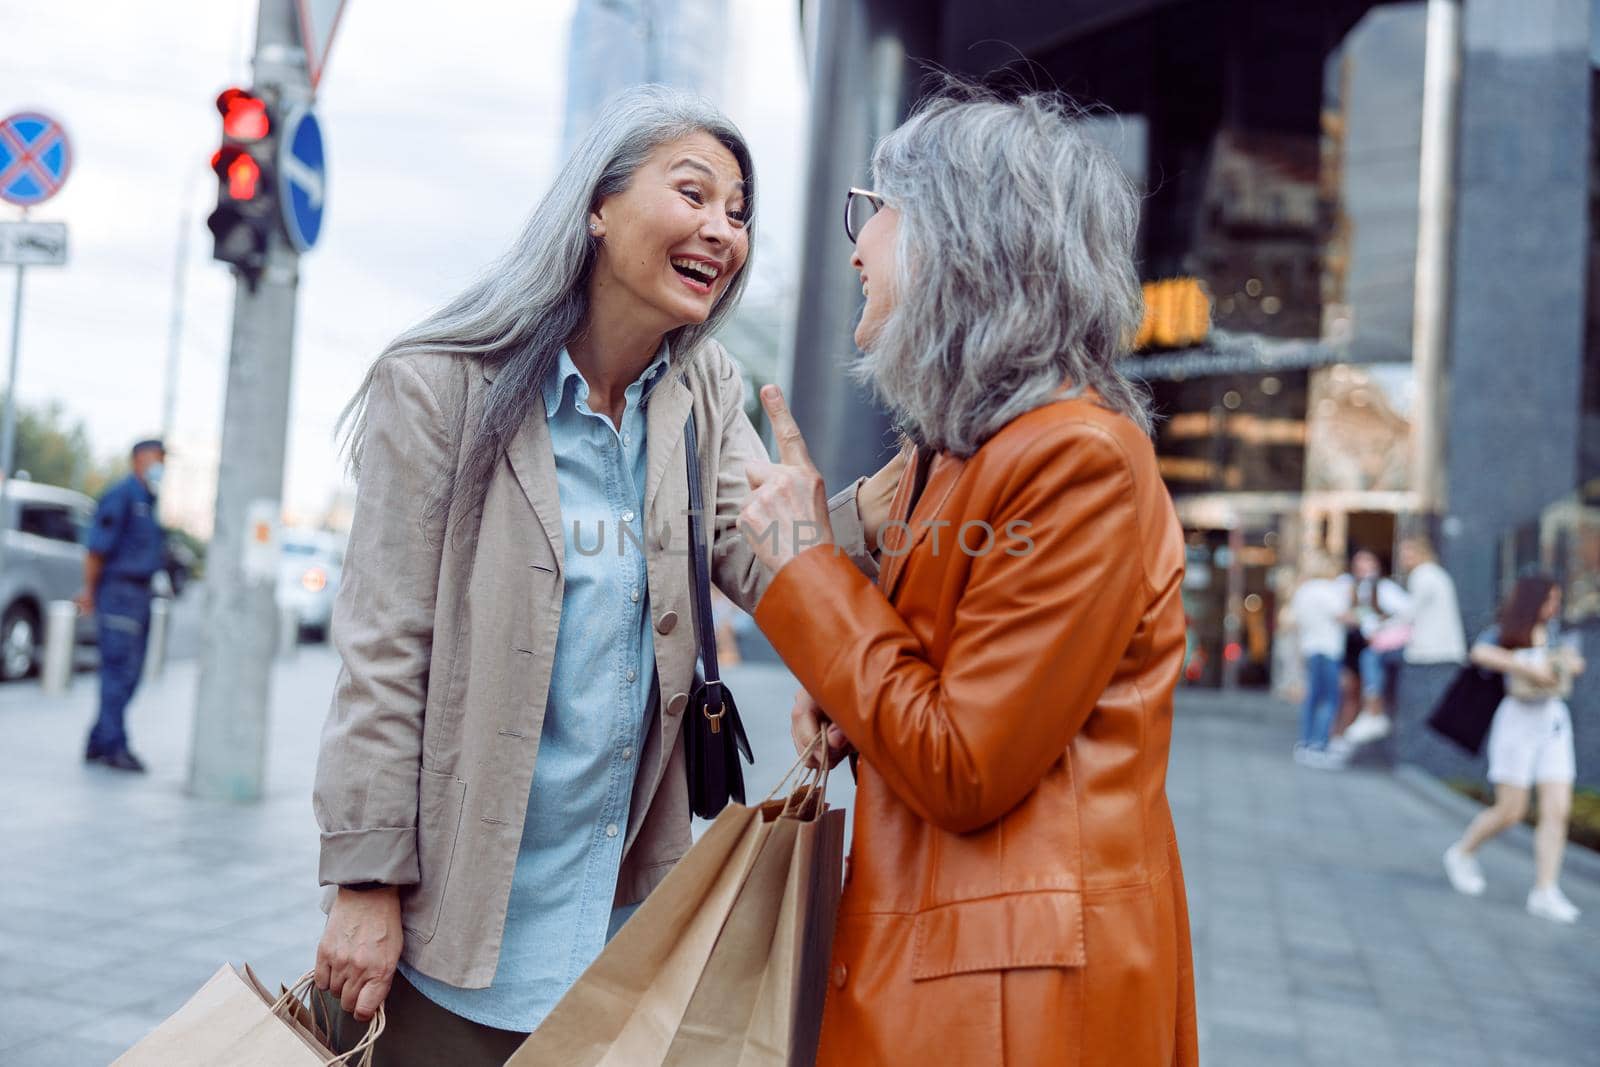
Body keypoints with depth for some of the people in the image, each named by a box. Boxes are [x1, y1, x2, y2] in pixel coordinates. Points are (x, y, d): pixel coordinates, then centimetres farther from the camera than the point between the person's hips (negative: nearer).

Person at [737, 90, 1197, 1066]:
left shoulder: (1082, 456, -19)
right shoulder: (953, 452, 9)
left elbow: (961, 773, -20)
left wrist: (807, 565, -14)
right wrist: (843, 706, -2)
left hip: (1014, 988, -8)